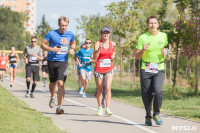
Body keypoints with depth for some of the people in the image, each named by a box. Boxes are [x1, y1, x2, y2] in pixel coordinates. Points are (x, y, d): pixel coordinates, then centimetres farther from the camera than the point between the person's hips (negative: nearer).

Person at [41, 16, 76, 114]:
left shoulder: (70, 34, 4)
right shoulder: (51, 34, -5)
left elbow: (73, 43, 24)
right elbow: (43, 44, -1)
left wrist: (72, 49, 2)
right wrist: (51, 49, -18)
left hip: (63, 62, 0)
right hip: (52, 61, 0)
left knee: (61, 84, -13)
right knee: (53, 83, 15)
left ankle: (59, 106, -12)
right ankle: (52, 97, 47)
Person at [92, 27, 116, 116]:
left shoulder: (113, 44, 4)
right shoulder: (97, 44, -4)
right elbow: (94, 58, -13)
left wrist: (113, 56, 7)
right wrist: (99, 49, -25)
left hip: (109, 69, 1)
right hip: (99, 69, -1)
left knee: (108, 88, -13)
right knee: (99, 90, 8)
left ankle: (107, 108, -14)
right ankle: (99, 108, 25)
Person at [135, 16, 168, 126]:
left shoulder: (163, 36, 6)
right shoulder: (142, 38, -3)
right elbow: (137, 56, 0)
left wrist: (165, 52, 0)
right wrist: (143, 50, -20)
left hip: (159, 69, 1)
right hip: (146, 70, -1)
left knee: (157, 91, -20)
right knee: (147, 95, 2)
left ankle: (156, 114, 3)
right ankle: (148, 117, 24)